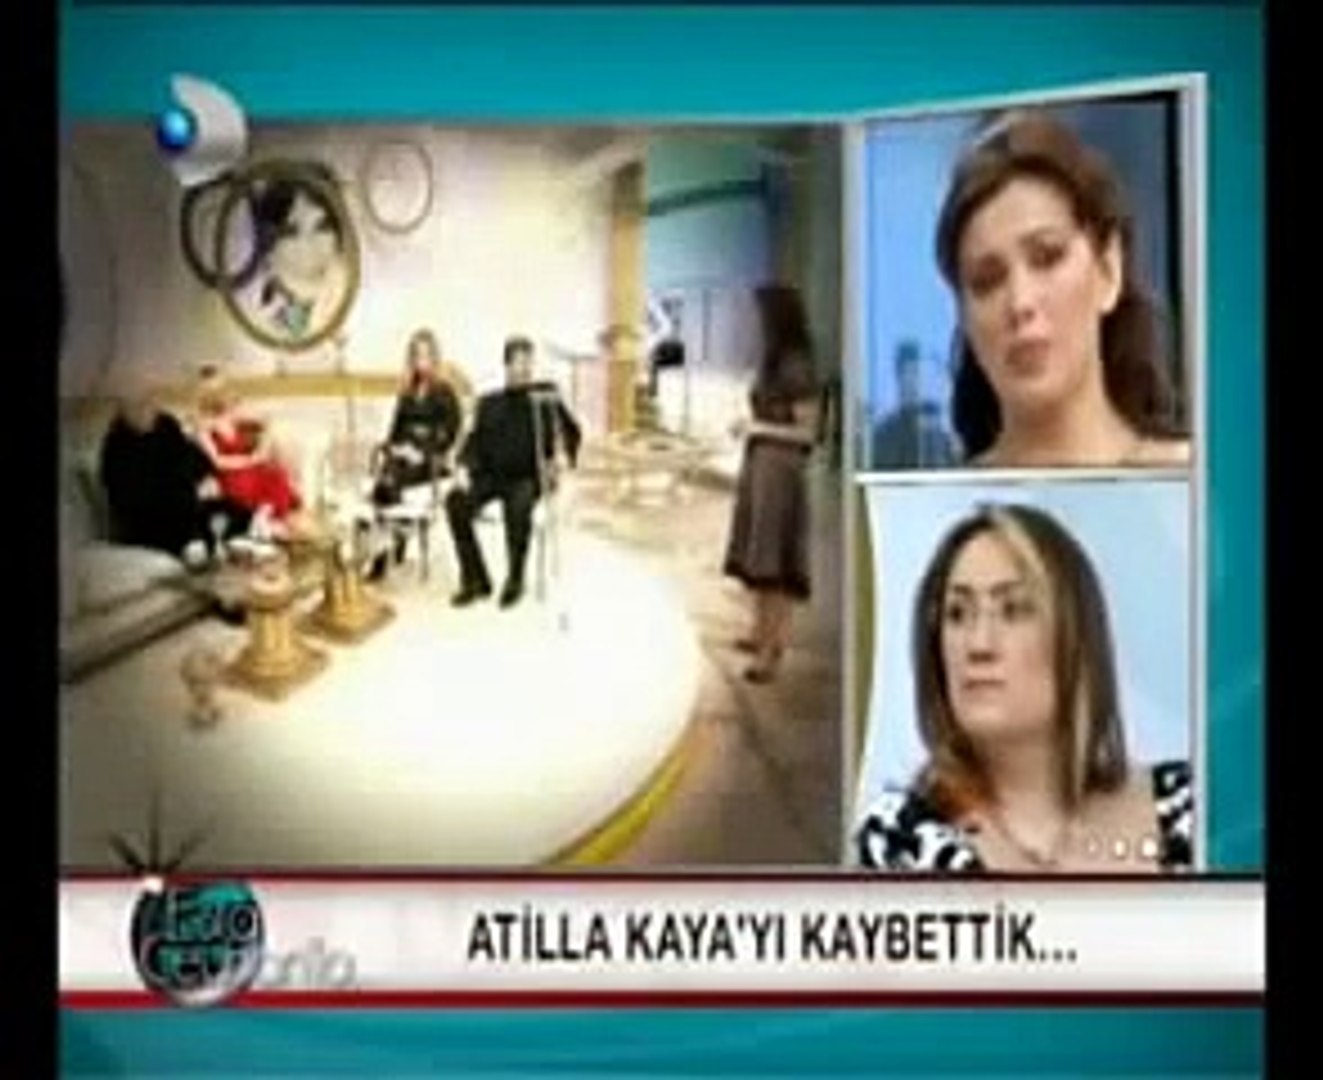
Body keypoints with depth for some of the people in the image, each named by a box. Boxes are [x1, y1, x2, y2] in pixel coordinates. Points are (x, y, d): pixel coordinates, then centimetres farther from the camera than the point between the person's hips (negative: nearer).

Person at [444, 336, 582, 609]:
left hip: (527, 476, -3)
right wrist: (464, 467, -7)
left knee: (518, 506, -37)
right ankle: (474, 580, -16)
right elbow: (476, 439, 12)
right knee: (456, 501, -26)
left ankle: (515, 580, -17)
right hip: (491, 474, 3)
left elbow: (571, 431, 7)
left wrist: (561, 458, -12)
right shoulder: (489, 402, 17)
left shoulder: (545, 396, 8)